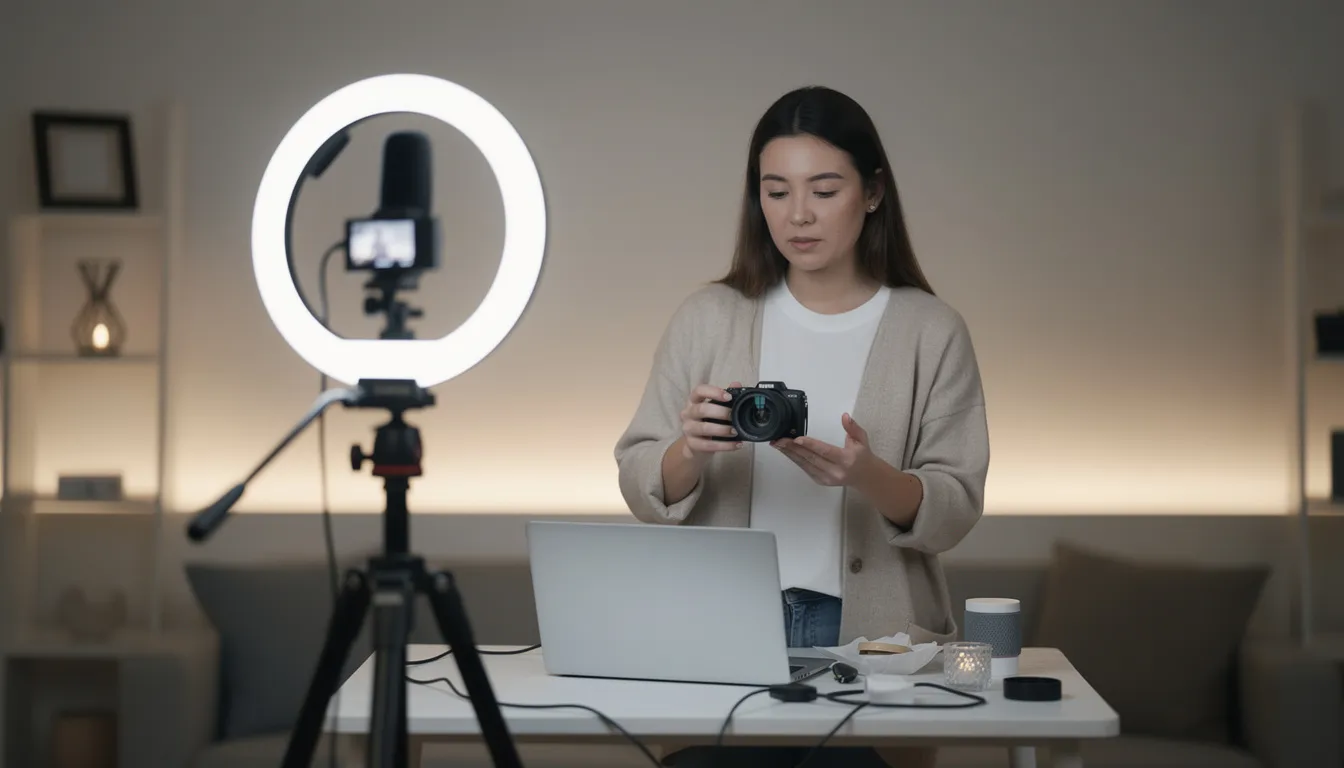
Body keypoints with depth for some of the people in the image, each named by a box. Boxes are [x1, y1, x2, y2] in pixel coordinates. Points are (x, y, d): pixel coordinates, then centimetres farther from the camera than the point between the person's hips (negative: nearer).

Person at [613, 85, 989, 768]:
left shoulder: (932, 332, 2)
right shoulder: (708, 318, 6)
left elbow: (954, 510, -2)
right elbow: (641, 489, 4)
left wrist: (868, 475, -22)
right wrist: (690, 450, -18)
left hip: (871, 635, -1)